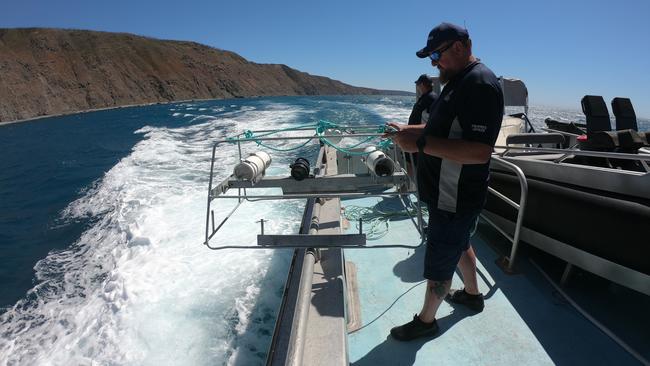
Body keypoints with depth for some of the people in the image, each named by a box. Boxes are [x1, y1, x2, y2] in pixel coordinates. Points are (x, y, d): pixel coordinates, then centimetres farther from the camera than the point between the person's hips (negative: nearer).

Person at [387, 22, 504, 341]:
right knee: (459, 244, 27)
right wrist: (409, 130, 9)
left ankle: (426, 320, 26)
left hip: (455, 200, -10)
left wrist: (420, 143, -32)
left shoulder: (479, 84, -22)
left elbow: (480, 152, -31)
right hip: (448, 193, 10)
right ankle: (472, 294, 50)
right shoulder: (458, 81, 11)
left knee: (438, 265, 6)